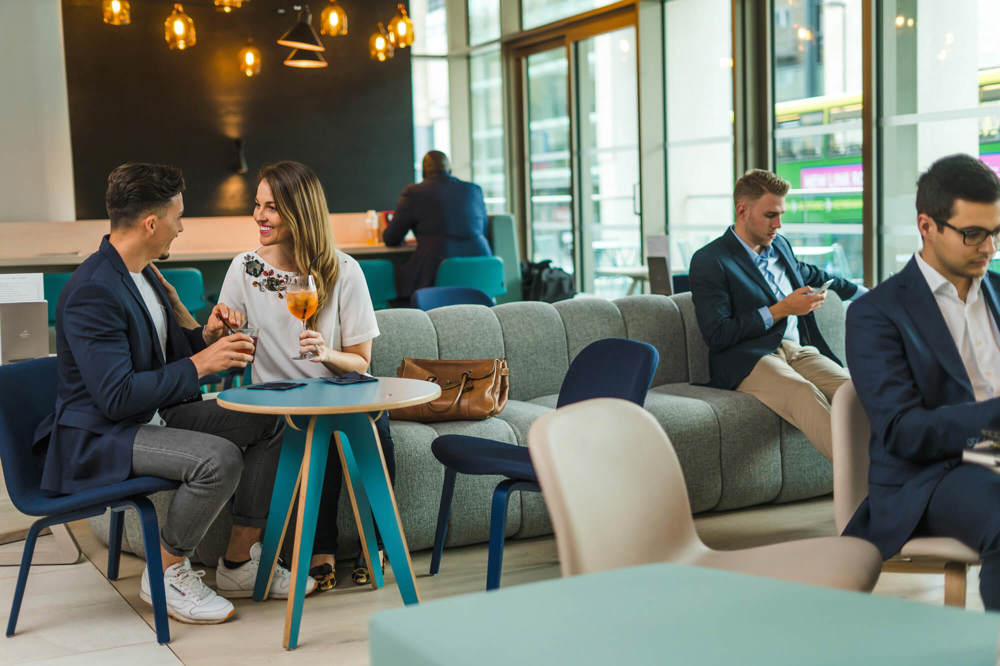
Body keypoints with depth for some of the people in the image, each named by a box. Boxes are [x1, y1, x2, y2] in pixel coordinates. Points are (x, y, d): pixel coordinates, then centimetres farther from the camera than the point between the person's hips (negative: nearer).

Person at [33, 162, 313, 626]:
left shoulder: (143, 273, 7)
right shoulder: (92, 291, -24)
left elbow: (164, 354, 19)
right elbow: (116, 396, -28)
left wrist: (205, 337, -2)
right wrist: (199, 365, -23)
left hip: (152, 415, 10)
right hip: (96, 438, -10)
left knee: (266, 423, 3)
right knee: (219, 458, -30)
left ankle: (242, 564, 9)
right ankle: (166, 574, -7)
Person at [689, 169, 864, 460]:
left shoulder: (780, 245, 22)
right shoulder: (709, 261, -2)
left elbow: (808, 274, 46)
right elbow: (716, 336, -11)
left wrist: (860, 292, 52)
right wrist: (781, 310, -10)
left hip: (799, 350, 7)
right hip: (749, 360, -7)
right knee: (805, 394, -38)